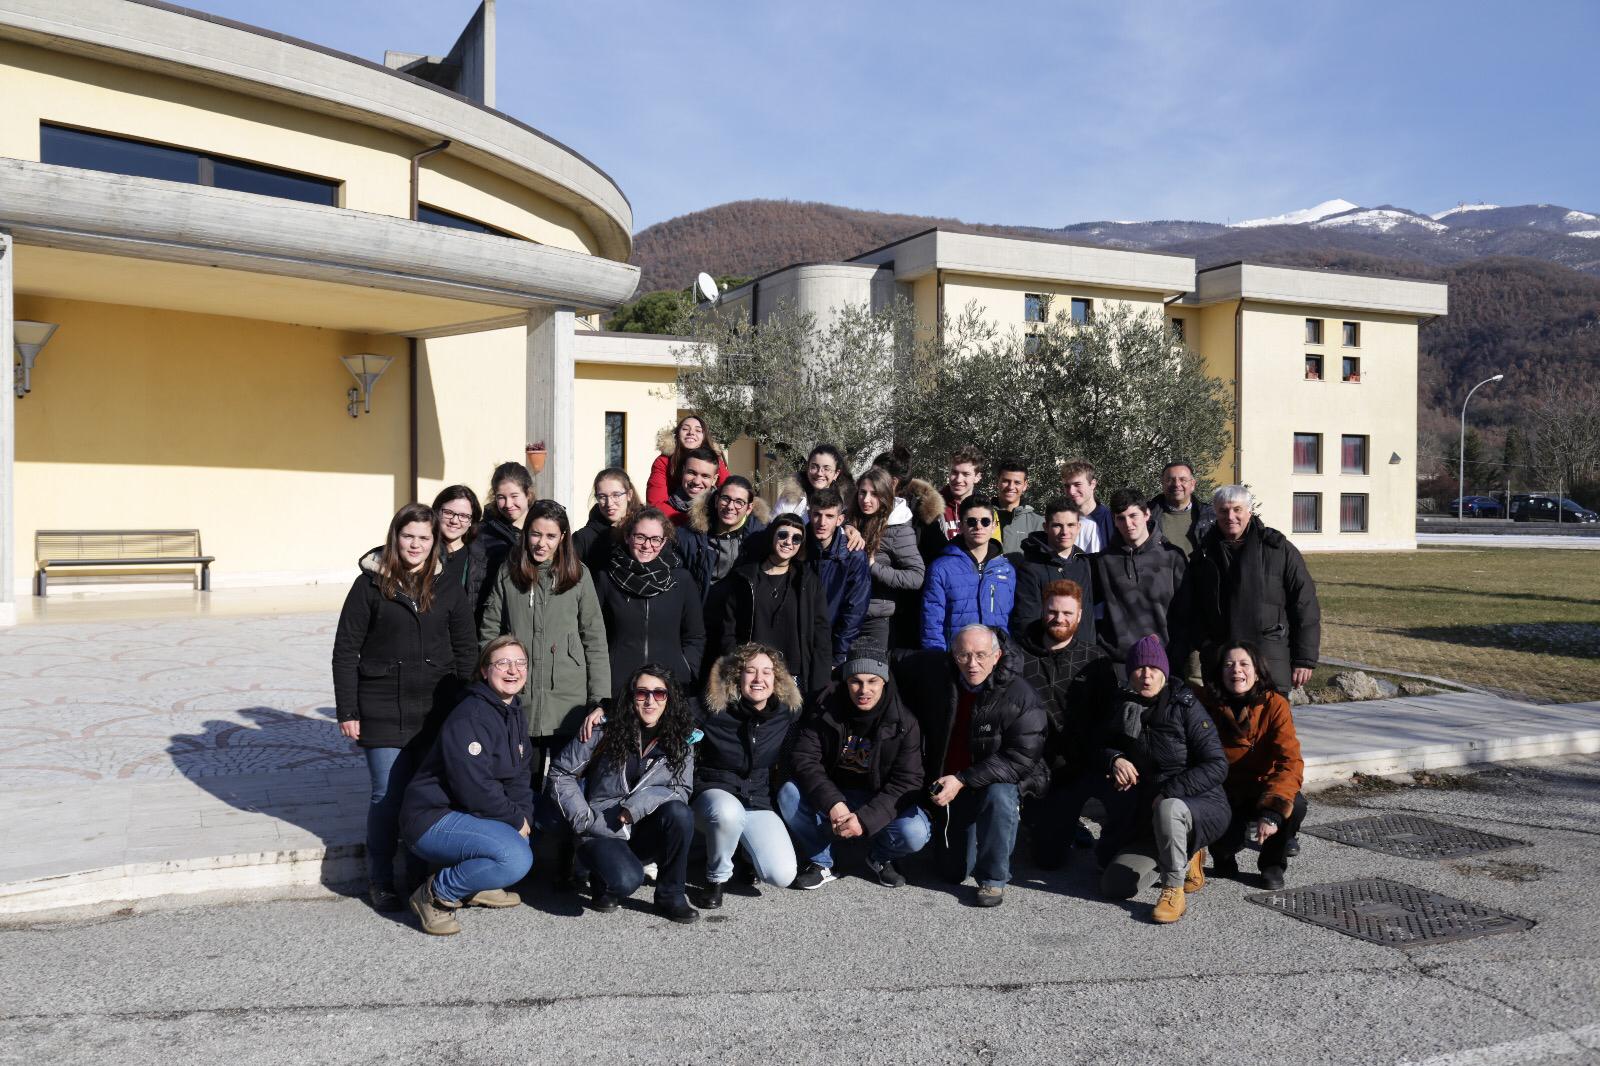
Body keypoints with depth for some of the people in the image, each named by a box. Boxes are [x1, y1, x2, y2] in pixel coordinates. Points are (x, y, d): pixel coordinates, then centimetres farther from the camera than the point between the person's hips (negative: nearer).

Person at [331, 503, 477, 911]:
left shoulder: (449, 589, 5)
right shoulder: (371, 584, -1)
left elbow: (466, 651, 8)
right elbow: (346, 650, -1)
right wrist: (347, 712, -5)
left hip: (437, 711, 2)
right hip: (383, 712, -2)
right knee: (388, 796, 3)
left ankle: (420, 877, 24)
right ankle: (380, 882, 20)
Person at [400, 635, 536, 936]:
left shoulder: (514, 714, 10)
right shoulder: (469, 718, -20)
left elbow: (518, 777, 10)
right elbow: (475, 789, -25)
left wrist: (525, 817, -7)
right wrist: (516, 819, -13)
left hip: (469, 814, 10)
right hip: (432, 820, -10)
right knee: (516, 860, -28)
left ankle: (480, 887, 12)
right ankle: (435, 894, -7)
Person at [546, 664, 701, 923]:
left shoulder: (681, 741, 1)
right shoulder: (605, 731, -6)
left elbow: (681, 791, -5)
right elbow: (561, 773, 0)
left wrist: (638, 804, -21)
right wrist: (584, 820, -8)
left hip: (647, 830, 3)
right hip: (604, 831, -2)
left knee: (680, 813, -31)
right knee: (627, 881, -33)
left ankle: (671, 895, -10)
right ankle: (603, 882, 7)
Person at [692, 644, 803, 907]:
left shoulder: (787, 714, -3)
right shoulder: (714, 711, -10)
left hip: (759, 803, 2)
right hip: (716, 793, -2)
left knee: (783, 876, -20)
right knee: (728, 812, -40)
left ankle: (746, 850, 16)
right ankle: (716, 879, -10)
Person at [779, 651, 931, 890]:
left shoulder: (903, 723, -14)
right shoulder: (824, 710, -11)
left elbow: (907, 781, -17)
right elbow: (803, 758, -16)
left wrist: (865, 819, -31)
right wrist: (832, 803, -32)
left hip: (878, 801, -1)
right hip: (832, 797, 1)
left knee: (915, 833, -30)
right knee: (788, 793, -27)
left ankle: (881, 858, 8)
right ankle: (820, 861, -4)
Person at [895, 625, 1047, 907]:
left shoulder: (1020, 695, -23)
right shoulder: (934, 671, -12)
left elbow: (1021, 757, -25)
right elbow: (900, 668, 9)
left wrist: (962, 781, -31)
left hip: (1003, 780, -3)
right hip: (950, 786, 3)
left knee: (1000, 796, -39)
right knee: (954, 873, 2)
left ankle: (993, 880, -20)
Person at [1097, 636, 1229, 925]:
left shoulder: (1185, 706, -11)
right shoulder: (1124, 710, 5)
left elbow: (1217, 765, -16)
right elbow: (1105, 747, 19)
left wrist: (1169, 791, -24)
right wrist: (1114, 759, -5)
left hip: (1202, 805, -6)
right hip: (1148, 818, 6)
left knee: (1168, 808, -42)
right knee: (1113, 885, -7)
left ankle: (1174, 890, -23)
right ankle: (1184, 860, 15)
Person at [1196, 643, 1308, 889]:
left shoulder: (1274, 705, -12)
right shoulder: (1207, 703, -9)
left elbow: (1290, 762, -22)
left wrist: (1272, 812, -35)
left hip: (1261, 792, 1)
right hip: (1224, 795, -1)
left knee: (1295, 805, -30)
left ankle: (1273, 863, 0)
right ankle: (1223, 856, 11)